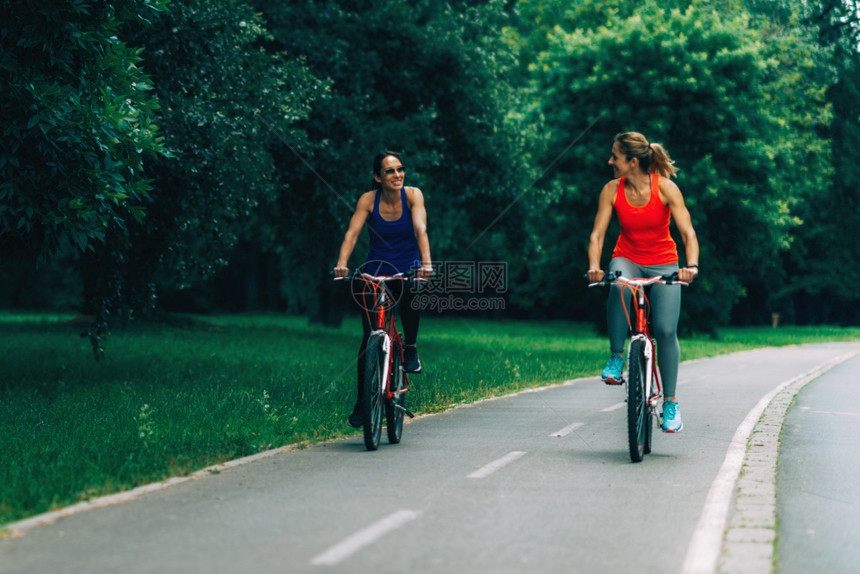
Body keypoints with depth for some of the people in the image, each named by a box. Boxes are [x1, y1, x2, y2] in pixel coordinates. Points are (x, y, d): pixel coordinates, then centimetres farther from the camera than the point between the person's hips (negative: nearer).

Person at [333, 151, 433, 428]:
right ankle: (362, 402, 4)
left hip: (407, 269, 0)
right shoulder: (368, 200, -10)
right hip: (375, 272, 0)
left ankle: (410, 347, -10)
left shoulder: (413, 195, -11)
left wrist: (426, 262, -40)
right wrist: (342, 264, -38)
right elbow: (352, 233, -21)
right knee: (369, 337, -8)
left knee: (412, 290, -36)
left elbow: (420, 230, -24)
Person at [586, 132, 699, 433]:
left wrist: (691, 265, -38)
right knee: (618, 283, -37)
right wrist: (594, 267, -30)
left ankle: (670, 402, -1)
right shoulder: (612, 190, -9)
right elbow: (597, 234, -11)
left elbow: (688, 232, -20)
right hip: (627, 259, 1)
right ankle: (616, 357, -21)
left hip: (663, 264, -1)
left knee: (665, 329, -16)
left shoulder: (665, 188, -16)